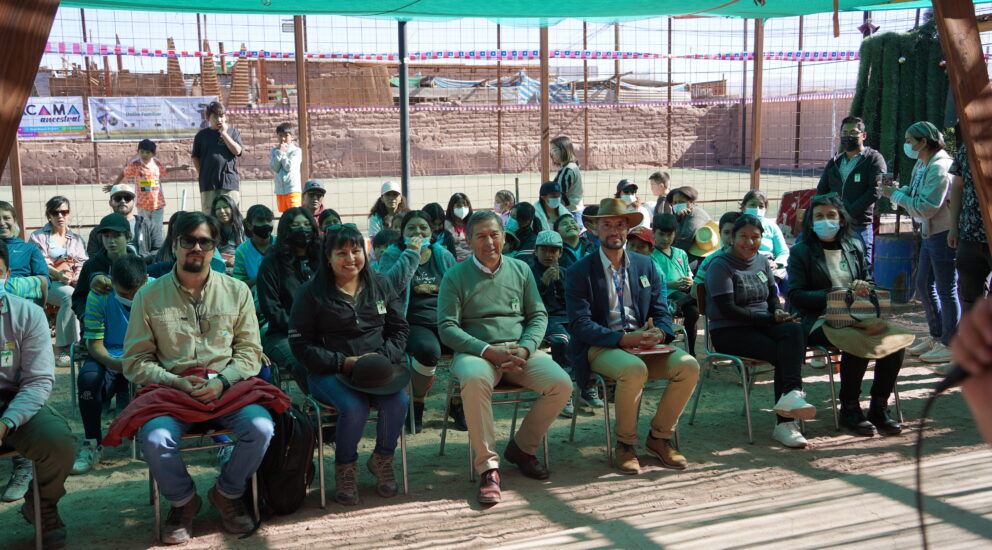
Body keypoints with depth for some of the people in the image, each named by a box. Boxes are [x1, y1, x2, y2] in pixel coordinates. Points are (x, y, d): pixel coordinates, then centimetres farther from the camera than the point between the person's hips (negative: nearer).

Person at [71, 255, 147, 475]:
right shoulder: (98, 296, -10)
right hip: (109, 358, 1)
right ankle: (92, 444, -15)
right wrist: (114, 363, -32)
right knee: (88, 377, -32)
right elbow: (94, 343, -10)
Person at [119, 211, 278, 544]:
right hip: (170, 389, -1)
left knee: (261, 428, -28)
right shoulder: (149, 297, 6)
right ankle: (183, 501, 2)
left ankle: (227, 493, 4)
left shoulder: (236, 291, 9)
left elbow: (250, 351, 6)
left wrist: (222, 381, -12)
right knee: (155, 440, -32)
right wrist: (177, 382, -12)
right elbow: (135, 361, 4)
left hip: (228, 387, 1)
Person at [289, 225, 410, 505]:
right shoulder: (311, 293, 0)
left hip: (377, 370, 3)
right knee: (354, 407, -33)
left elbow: (400, 328, 14)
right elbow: (301, 345, -2)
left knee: (398, 402, -26)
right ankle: (345, 468, -5)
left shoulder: (380, 285, 11)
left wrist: (384, 356, -7)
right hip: (328, 373, -3)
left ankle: (382, 459, 3)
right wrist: (343, 362, -14)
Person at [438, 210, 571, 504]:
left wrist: (525, 349, -8)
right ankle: (487, 467, -28)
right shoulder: (455, 277, 3)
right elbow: (447, 328, -3)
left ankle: (521, 447, 2)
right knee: (474, 380, -38)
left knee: (561, 384, -21)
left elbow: (538, 315, 12)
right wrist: (488, 351, -17)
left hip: (519, 350, 4)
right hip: (476, 351, -3)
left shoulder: (520, 270, 14)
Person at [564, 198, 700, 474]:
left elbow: (661, 311, 12)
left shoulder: (646, 265, 15)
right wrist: (621, 339, -22)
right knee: (634, 369, -36)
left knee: (688, 366, -21)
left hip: (643, 343, 5)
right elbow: (580, 324, -10)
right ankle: (625, 444, -13)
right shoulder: (579, 272, 0)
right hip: (601, 347, -5)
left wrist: (659, 334, -12)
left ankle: (659, 437, -2)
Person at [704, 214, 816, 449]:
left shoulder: (761, 261, 17)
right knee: (783, 353, -27)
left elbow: (773, 295, 22)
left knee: (793, 330, -29)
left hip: (762, 325, 5)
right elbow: (727, 310, -13)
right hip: (728, 332, -5)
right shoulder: (720, 265, -6)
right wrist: (770, 319, -14)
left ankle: (791, 393, -41)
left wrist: (778, 311, -4)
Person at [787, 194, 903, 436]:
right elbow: (796, 296, -5)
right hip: (819, 322, -5)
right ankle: (849, 409, -16)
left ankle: (879, 407, -8)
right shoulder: (801, 252, 4)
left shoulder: (855, 247, 19)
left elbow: (870, 284, 22)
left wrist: (862, 288, -4)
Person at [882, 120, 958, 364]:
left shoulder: (940, 168, -19)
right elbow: (915, 197, 12)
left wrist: (896, 195, -15)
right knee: (924, 286, 16)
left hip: (944, 234, -10)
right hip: (930, 234, 10)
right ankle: (935, 337, 28)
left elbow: (926, 207, -23)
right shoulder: (921, 166, 10)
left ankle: (949, 345, 9)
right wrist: (897, 190, -5)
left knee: (947, 290, -1)